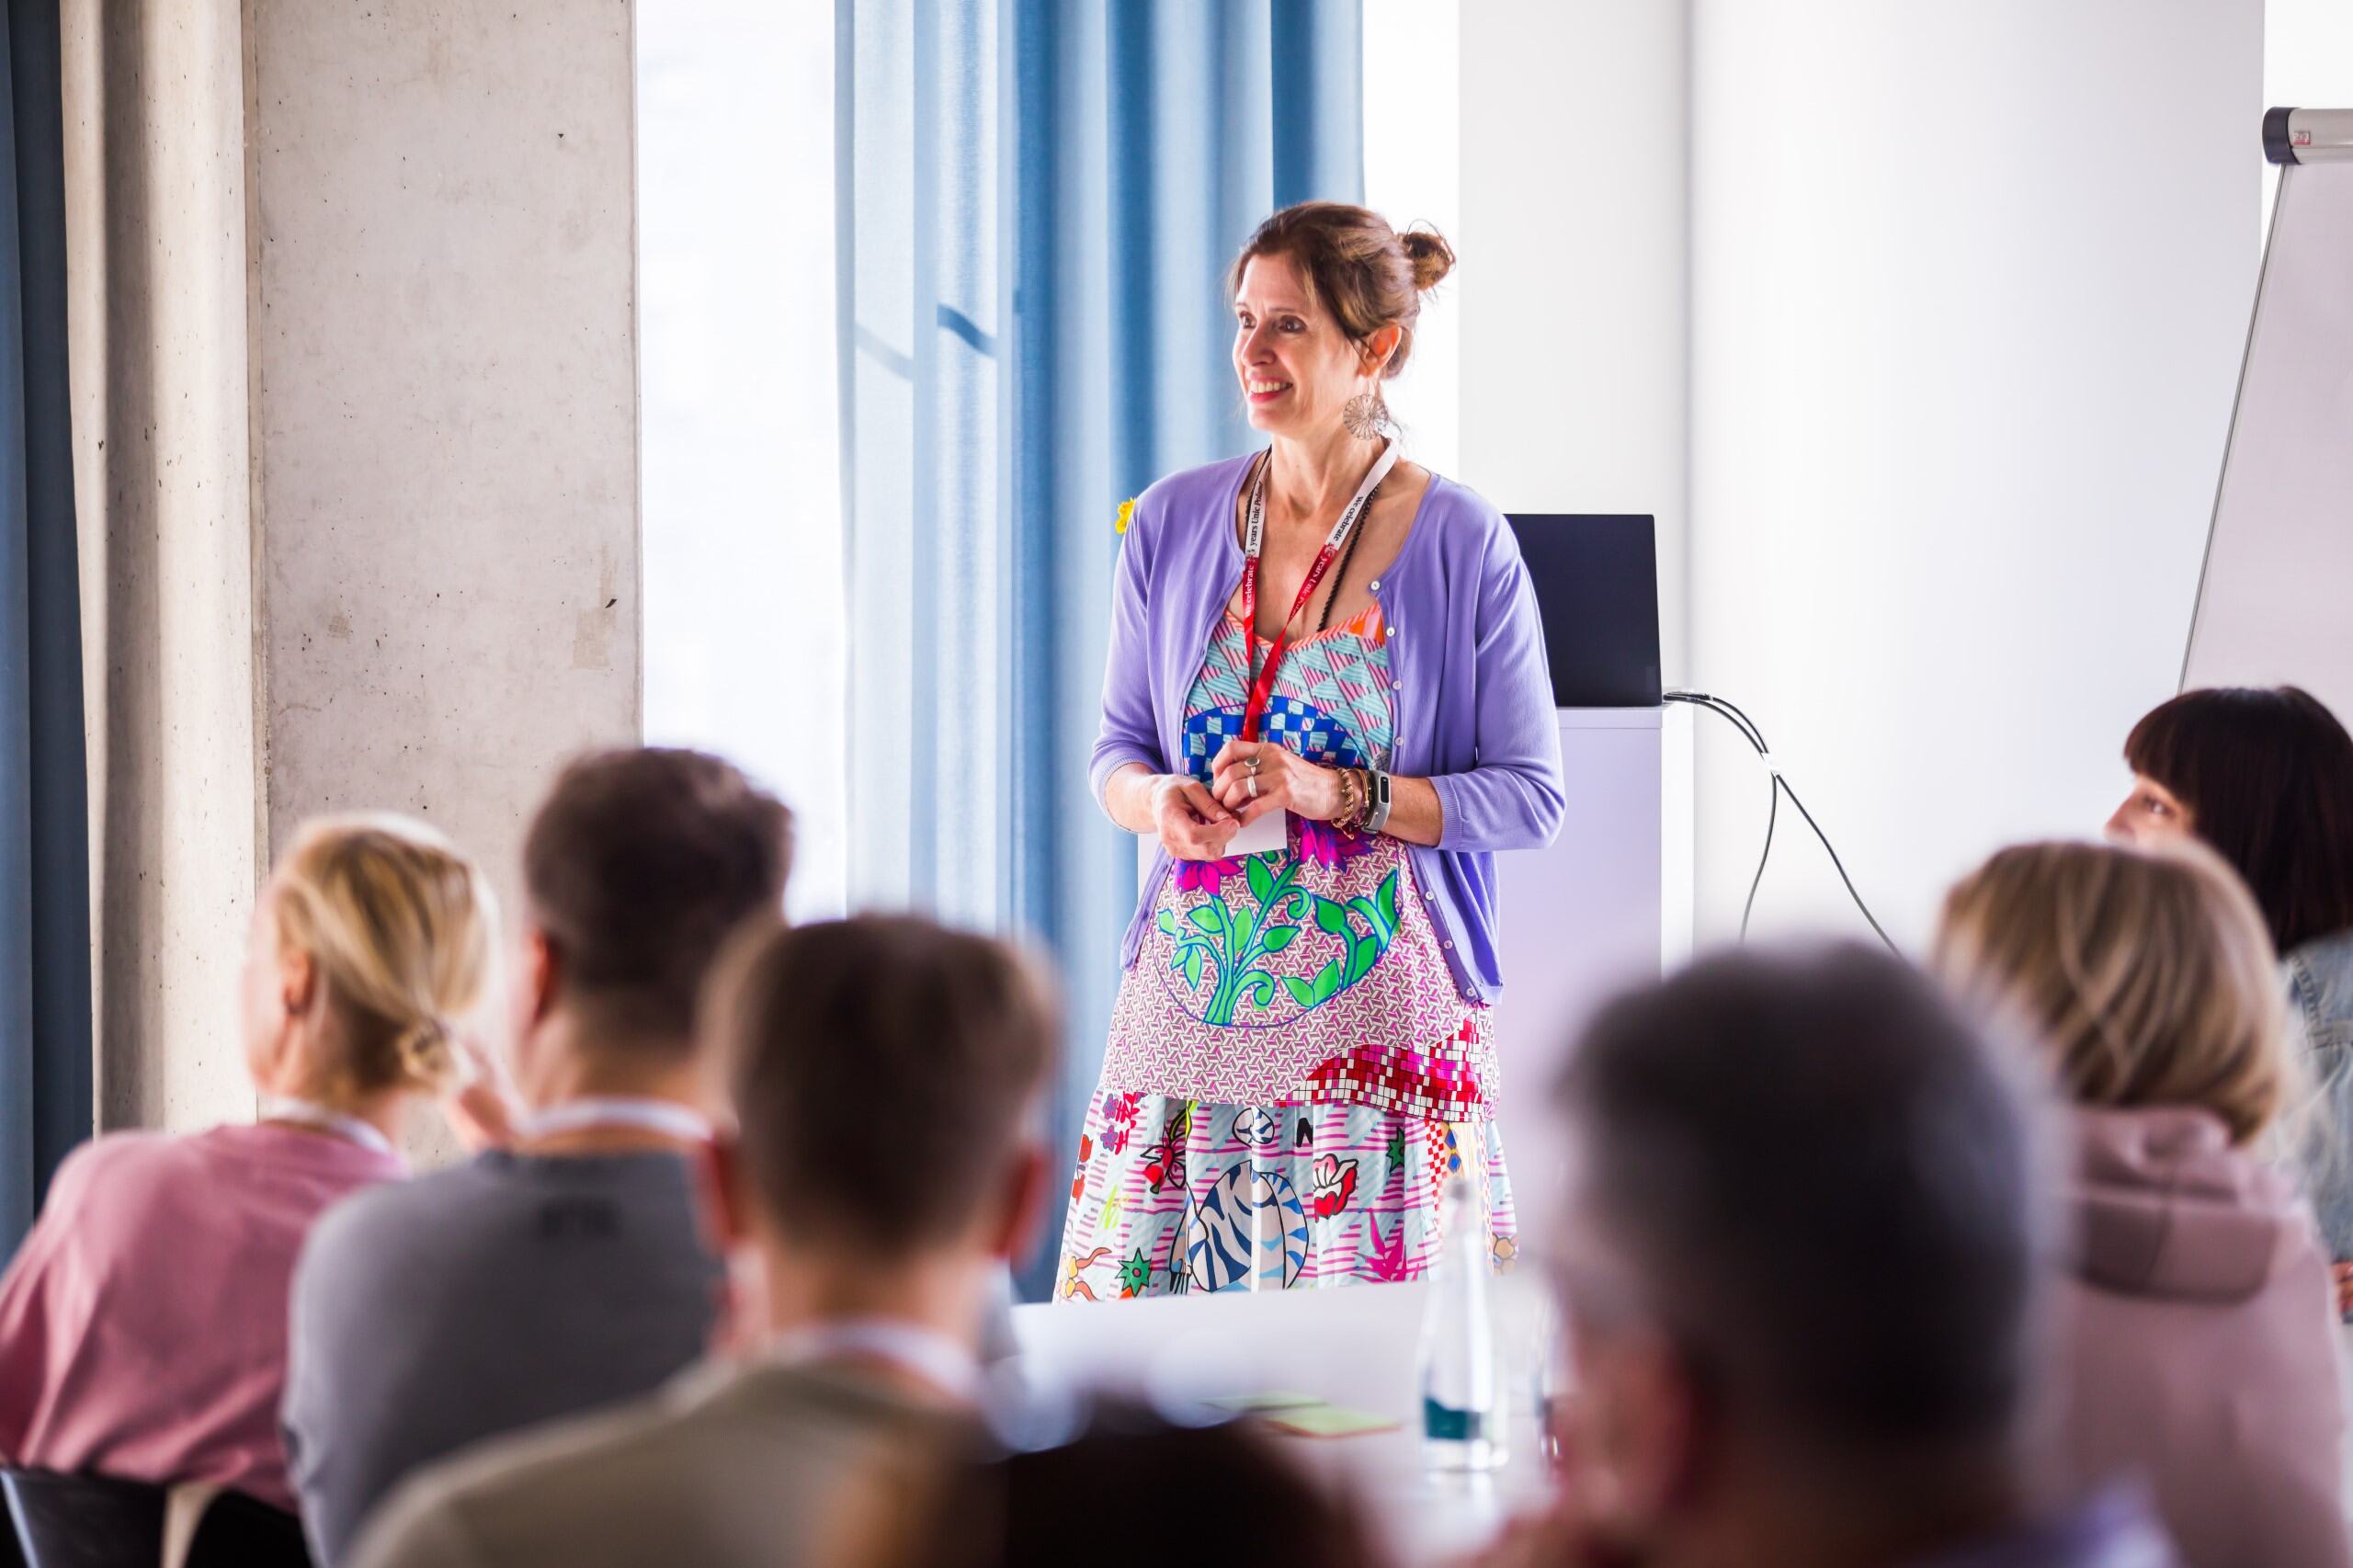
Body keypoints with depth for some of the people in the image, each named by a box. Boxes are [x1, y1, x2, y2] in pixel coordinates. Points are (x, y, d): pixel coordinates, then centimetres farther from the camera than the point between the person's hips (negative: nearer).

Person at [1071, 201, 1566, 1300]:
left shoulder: (1463, 545, -2)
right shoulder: (1173, 524, 8)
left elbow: (1530, 794, -1)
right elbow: (1118, 751, 15)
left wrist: (1339, 795, -14)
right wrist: (1160, 801, -8)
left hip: (1382, 996, -3)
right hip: (1195, 995, 3)